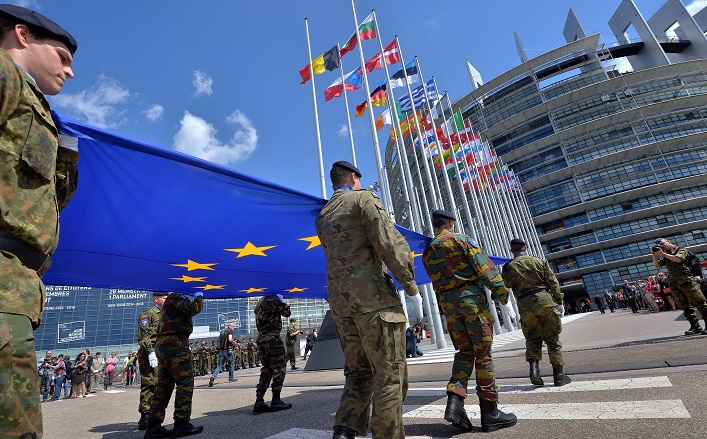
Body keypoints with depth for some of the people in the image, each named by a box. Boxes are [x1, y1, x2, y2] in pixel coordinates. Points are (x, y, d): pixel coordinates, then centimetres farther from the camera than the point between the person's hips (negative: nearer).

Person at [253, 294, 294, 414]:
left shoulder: (260, 303, 17)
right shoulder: (274, 300, -10)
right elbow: (287, 312, -1)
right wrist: (282, 303, 13)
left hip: (261, 337, 9)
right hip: (272, 337, -9)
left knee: (267, 369, 13)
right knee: (279, 368, 0)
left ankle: (259, 402, 10)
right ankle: (276, 401, 2)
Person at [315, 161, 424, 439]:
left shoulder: (322, 217, 19)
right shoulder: (363, 198, -1)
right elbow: (389, 243, -12)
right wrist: (412, 287, -6)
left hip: (340, 301, 7)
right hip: (373, 296, -7)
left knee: (359, 372, 16)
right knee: (389, 375, 2)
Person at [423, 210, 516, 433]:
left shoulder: (428, 251, 13)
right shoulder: (461, 239, -2)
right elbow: (484, 266, -8)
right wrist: (501, 291, -4)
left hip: (447, 303, 5)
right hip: (471, 296, -5)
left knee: (464, 352, 11)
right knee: (483, 353, 1)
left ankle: (454, 401, -4)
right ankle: (490, 412, 7)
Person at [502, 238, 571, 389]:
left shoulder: (508, 267, 5)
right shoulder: (538, 261, 6)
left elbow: (505, 285, 15)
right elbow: (553, 281, 4)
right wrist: (558, 299, 12)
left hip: (525, 306, 0)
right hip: (544, 299, 0)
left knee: (532, 339, 14)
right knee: (553, 339, 10)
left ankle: (534, 367, -5)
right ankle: (559, 374, 13)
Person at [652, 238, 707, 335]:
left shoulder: (682, 250, 6)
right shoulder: (665, 256, 19)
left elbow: (678, 259, -13)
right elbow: (656, 265, 10)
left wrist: (663, 254, -9)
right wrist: (654, 255, -1)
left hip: (686, 280, -5)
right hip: (674, 284, 5)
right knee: (685, 306, 4)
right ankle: (695, 327, 8)